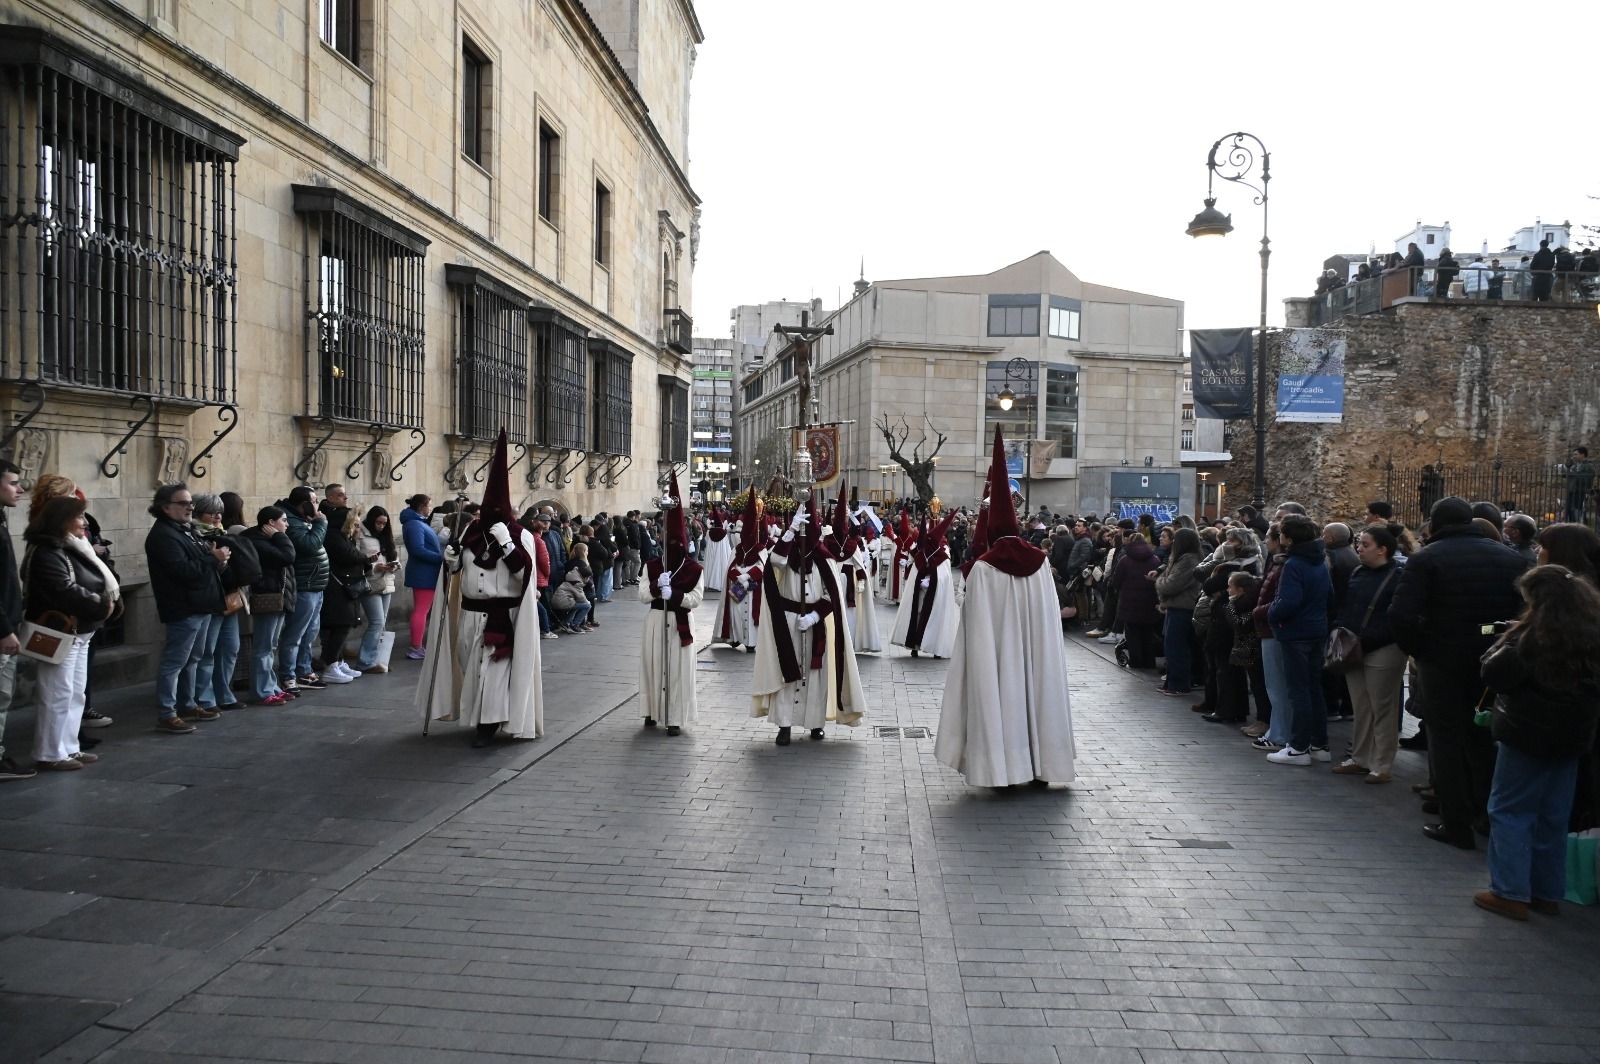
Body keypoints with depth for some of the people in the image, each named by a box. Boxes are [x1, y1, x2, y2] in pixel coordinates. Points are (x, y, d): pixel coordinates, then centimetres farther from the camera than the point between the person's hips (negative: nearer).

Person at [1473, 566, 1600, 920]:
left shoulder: (1536, 635, -17)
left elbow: (1495, 674, -19)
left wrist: (1506, 640, -3)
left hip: (1528, 734, -7)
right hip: (1571, 735, 7)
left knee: (1509, 811, 2)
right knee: (1552, 817, 14)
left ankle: (1511, 893, 1)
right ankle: (1547, 892, 22)